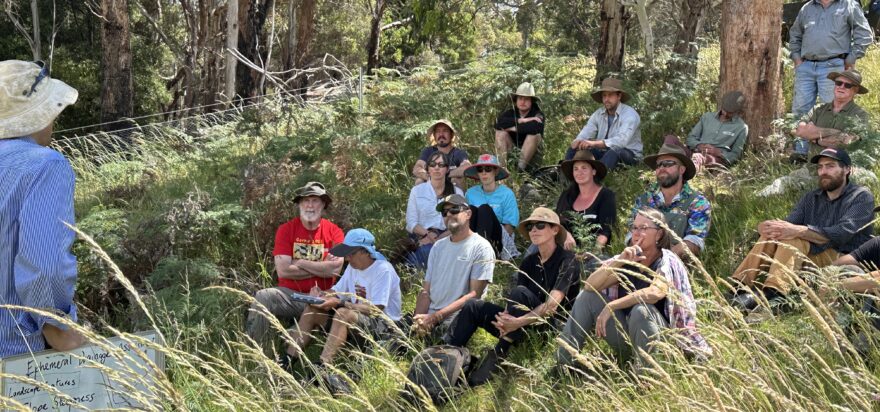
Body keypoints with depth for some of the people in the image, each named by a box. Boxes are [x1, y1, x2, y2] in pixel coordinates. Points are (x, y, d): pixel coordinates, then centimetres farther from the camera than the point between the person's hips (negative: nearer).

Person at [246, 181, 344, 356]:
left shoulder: (334, 232, 3)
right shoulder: (286, 230, 3)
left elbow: (335, 268, -12)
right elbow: (283, 270, -9)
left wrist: (299, 263, -9)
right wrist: (321, 268, -7)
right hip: (289, 294, 0)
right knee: (262, 297, -28)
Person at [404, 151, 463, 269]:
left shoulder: (457, 192, 11)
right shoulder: (417, 190, 10)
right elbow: (411, 222, 4)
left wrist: (439, 239, -14)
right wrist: (427, 234, -15)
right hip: (421, 236, -2)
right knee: (428, 250, -37)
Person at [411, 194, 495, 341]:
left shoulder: (481, 248, 1)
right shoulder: (438, 246, 21)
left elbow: (474, 294, -8)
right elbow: (426, 291, 15)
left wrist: (435, 317, -14)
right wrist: (419, 319, -5)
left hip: (457, 318, -4)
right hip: (430, 317, 4)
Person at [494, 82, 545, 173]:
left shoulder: (538, 114, -8)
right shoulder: (510, 112, 1)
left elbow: (535, 127, -33)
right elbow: (498, 123, -21)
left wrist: (513, 128, -20)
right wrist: (520, 121, -24)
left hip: (531, 155, -2)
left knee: (535, 134, -26)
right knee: (500, 132, -17)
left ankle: (521, 167, -29)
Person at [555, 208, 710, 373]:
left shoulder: (667, 262, -11)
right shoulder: (627, 261, 5)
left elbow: (654, 293, -33)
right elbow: (590, 285, -7)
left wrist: (610, 307, -30)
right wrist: (619, 260, -19)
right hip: (627, 337, 6)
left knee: (641, 309, -35)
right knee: (587, 297, -6)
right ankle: (564, 361, -6)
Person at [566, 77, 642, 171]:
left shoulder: (630, 114, -15)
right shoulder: (598, 114, 5)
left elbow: (621, 141, -31)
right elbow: (584, 135, -3)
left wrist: (594, 143, -44)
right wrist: (577, 142, -30)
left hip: (630, 156, -6)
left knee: (614, 151, -40)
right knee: (573, 150, -11)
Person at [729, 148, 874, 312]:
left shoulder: (861, 196, -1)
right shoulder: (811, 198, 18)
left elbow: (843, 232, -18)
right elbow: (789, 224, 2)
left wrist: (798, 230, -30)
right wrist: (769, 227, -24)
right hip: (812, 260, 6)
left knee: (794, 239, -29)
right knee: (773, 235, -16)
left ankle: (774, 295, -50)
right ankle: (739, 287, -29)